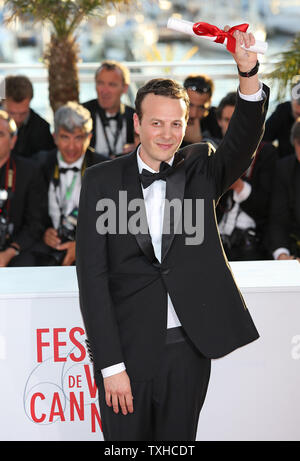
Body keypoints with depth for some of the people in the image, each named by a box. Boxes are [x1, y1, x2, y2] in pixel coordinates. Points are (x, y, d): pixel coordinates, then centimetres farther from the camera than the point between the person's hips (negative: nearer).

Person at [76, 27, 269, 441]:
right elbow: (92, 276, -4)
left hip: (189, 347, 2)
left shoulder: (199, 170, 6)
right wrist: (111, 365, -10)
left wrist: (249, 72, -33)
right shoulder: (102, 181, -1)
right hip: (128, 348, -2)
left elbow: (242, 142, -16)